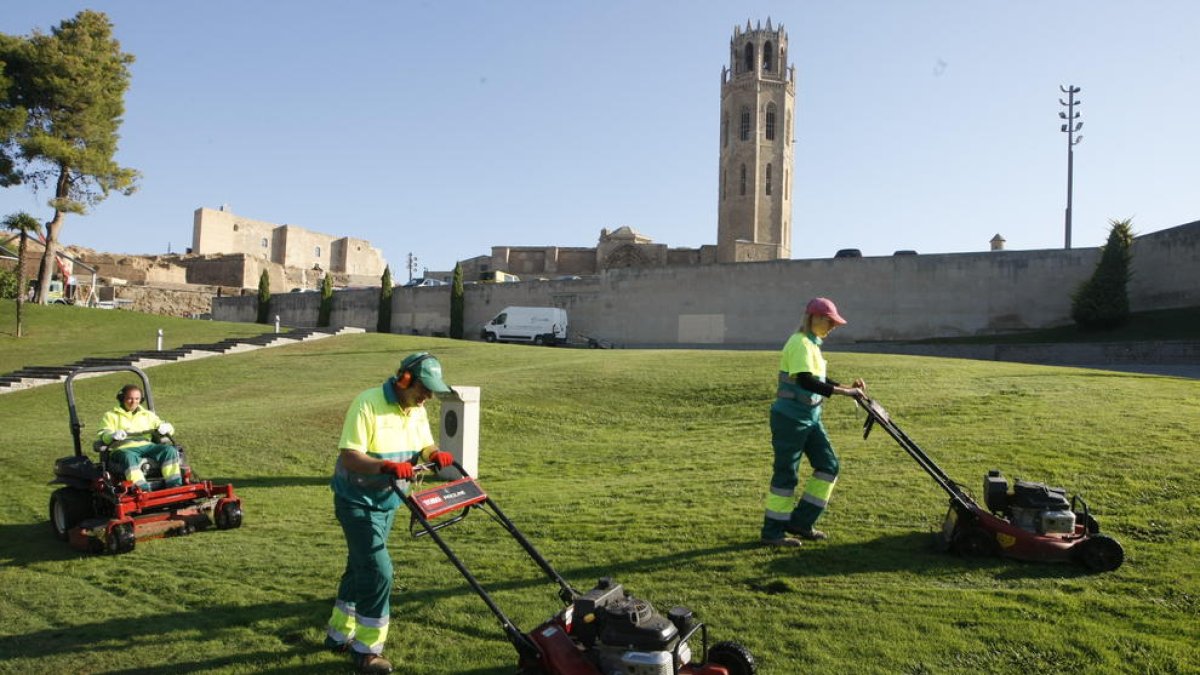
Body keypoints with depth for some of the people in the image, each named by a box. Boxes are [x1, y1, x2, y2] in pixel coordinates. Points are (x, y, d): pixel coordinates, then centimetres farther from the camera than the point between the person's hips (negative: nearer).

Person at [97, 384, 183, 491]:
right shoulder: (111, 416, 19)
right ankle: (142, 490, -53)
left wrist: (165, 427, -6)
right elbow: (103, 434, 5)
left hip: (146, 446, 3)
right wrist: (113, 435, -21)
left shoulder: (147, 414, 28)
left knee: (169, 450, -27)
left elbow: (160, 424, 22)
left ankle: (174, 486, -33)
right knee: (129, 458, -41)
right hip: (124, 449, -3)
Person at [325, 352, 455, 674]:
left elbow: (424, 446, 8)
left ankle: (339, 634, 35)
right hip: (357, 501, -8)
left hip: (387, 501, 8)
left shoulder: (417, 409, 0)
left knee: (360, 566, 18)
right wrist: (386, 466, -42)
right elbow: (349, 455, -27)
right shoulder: (368, 404, -24)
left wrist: (435, 455, -15)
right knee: (378, 571, -11)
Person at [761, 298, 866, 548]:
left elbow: (819, 381, 17)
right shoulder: (800, 344, -18)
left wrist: (849, 387, 5)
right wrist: (845, 392, -30)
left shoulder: (812, 344, 12)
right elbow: (805, 381, -31)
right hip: (790, 418, -10)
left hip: (810, 418, 10)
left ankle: (801, 522, 17)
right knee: (786, 474, -1)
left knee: (828, 465, 9)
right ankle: (772, 532, 11)